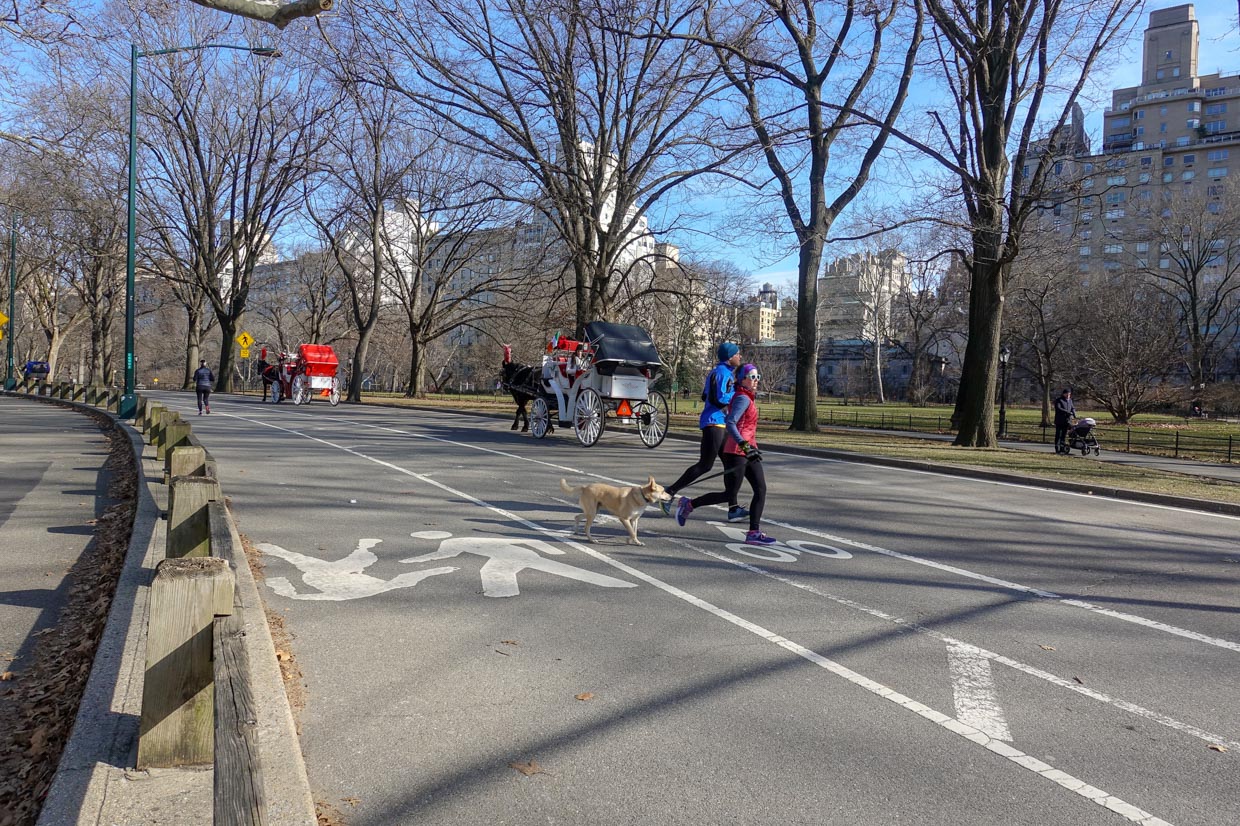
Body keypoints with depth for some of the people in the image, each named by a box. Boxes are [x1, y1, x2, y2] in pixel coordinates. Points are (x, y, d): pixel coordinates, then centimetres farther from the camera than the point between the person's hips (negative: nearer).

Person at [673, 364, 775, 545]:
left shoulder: (748, 398, 16)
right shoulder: (743, 399, -13)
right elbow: (730, 423, -25)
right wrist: (744, 445, -33)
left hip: (748, 451, 10)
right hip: (735, 452, -10)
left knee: (761, 490, -1)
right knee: (729, 495, -4)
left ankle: (754, 533, -1)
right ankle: (689, 504, 12)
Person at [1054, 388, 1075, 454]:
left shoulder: (1070, 400, 16)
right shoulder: (1058, 400, -5)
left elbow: (1073, 408, 20)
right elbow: (1058, 408, -18)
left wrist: (1074, 413, -2)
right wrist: (1067, 412, -26)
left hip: (1067, 421, 6)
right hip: (1059, 421, -6)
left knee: (1064, 435, 7)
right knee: (1058, 435, -3)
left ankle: (1063, 448, 11)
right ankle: (1057, 449, -1)